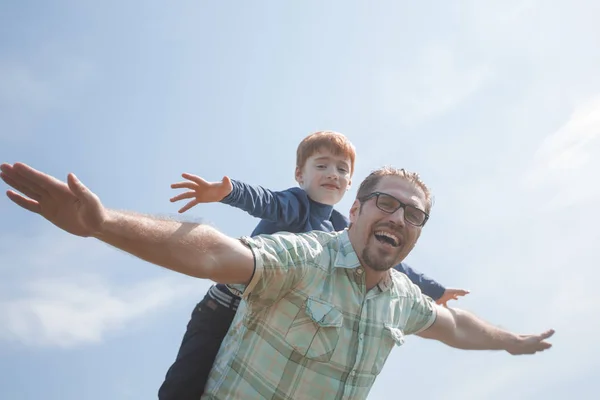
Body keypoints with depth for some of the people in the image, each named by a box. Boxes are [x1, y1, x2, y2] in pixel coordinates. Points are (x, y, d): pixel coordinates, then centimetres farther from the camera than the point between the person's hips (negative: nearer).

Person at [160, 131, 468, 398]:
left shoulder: (343, 231, 8)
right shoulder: (296, 201, -10)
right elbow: (268, 202, -33)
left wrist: (433, 289, 30)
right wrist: (229, 190, -57)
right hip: (224, 312, -5)